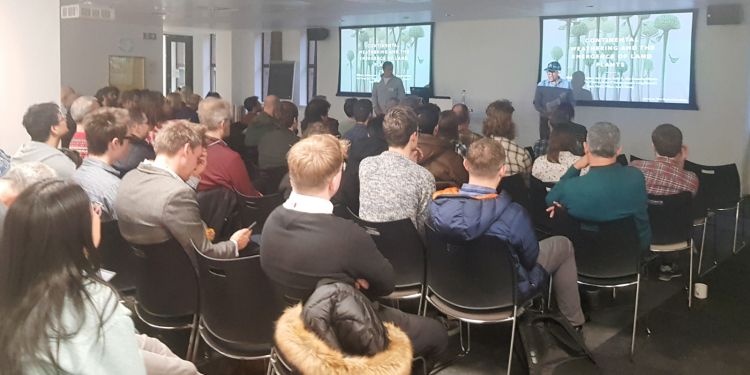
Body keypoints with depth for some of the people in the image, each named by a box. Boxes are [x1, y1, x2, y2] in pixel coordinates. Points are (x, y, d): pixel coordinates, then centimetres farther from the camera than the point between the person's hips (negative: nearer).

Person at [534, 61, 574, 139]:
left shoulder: (566, 84, 4)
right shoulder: (541, 85, 5)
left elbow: (571, 102, 6)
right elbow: (536, 103, 3)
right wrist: (546, 113, -12)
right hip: (545, 119, 1)